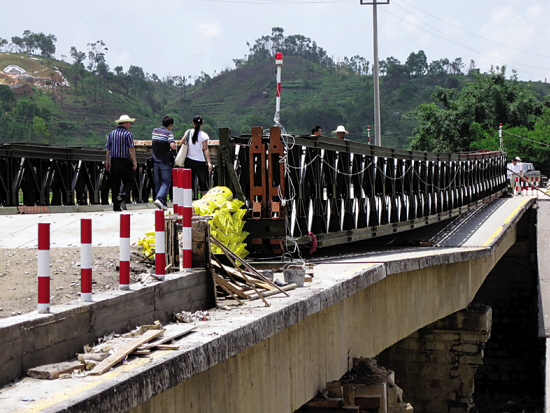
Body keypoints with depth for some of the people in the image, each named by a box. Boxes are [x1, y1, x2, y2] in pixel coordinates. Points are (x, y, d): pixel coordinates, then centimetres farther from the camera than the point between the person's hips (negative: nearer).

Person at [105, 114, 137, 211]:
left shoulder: (111, 134, 9)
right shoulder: (128, 134, -7)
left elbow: (108, 149, 10)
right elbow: (131, 148, -14)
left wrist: (107, 162, 16)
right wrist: (134, 161, -13)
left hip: (114, 161, 5)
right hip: (125, 161, -5)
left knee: (115, 183, 7)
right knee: (128, 181, 5)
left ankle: (116, 205, 4)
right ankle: (122, 197, -19)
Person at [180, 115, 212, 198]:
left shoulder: (188, 132, 0)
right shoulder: (204, 135, -9)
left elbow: (181, 143, 4)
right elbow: (205, 149, -13)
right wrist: (209, 162, -14)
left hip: (189, 161, 3)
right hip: (200, 162, -3)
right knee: (203, 182, 5)